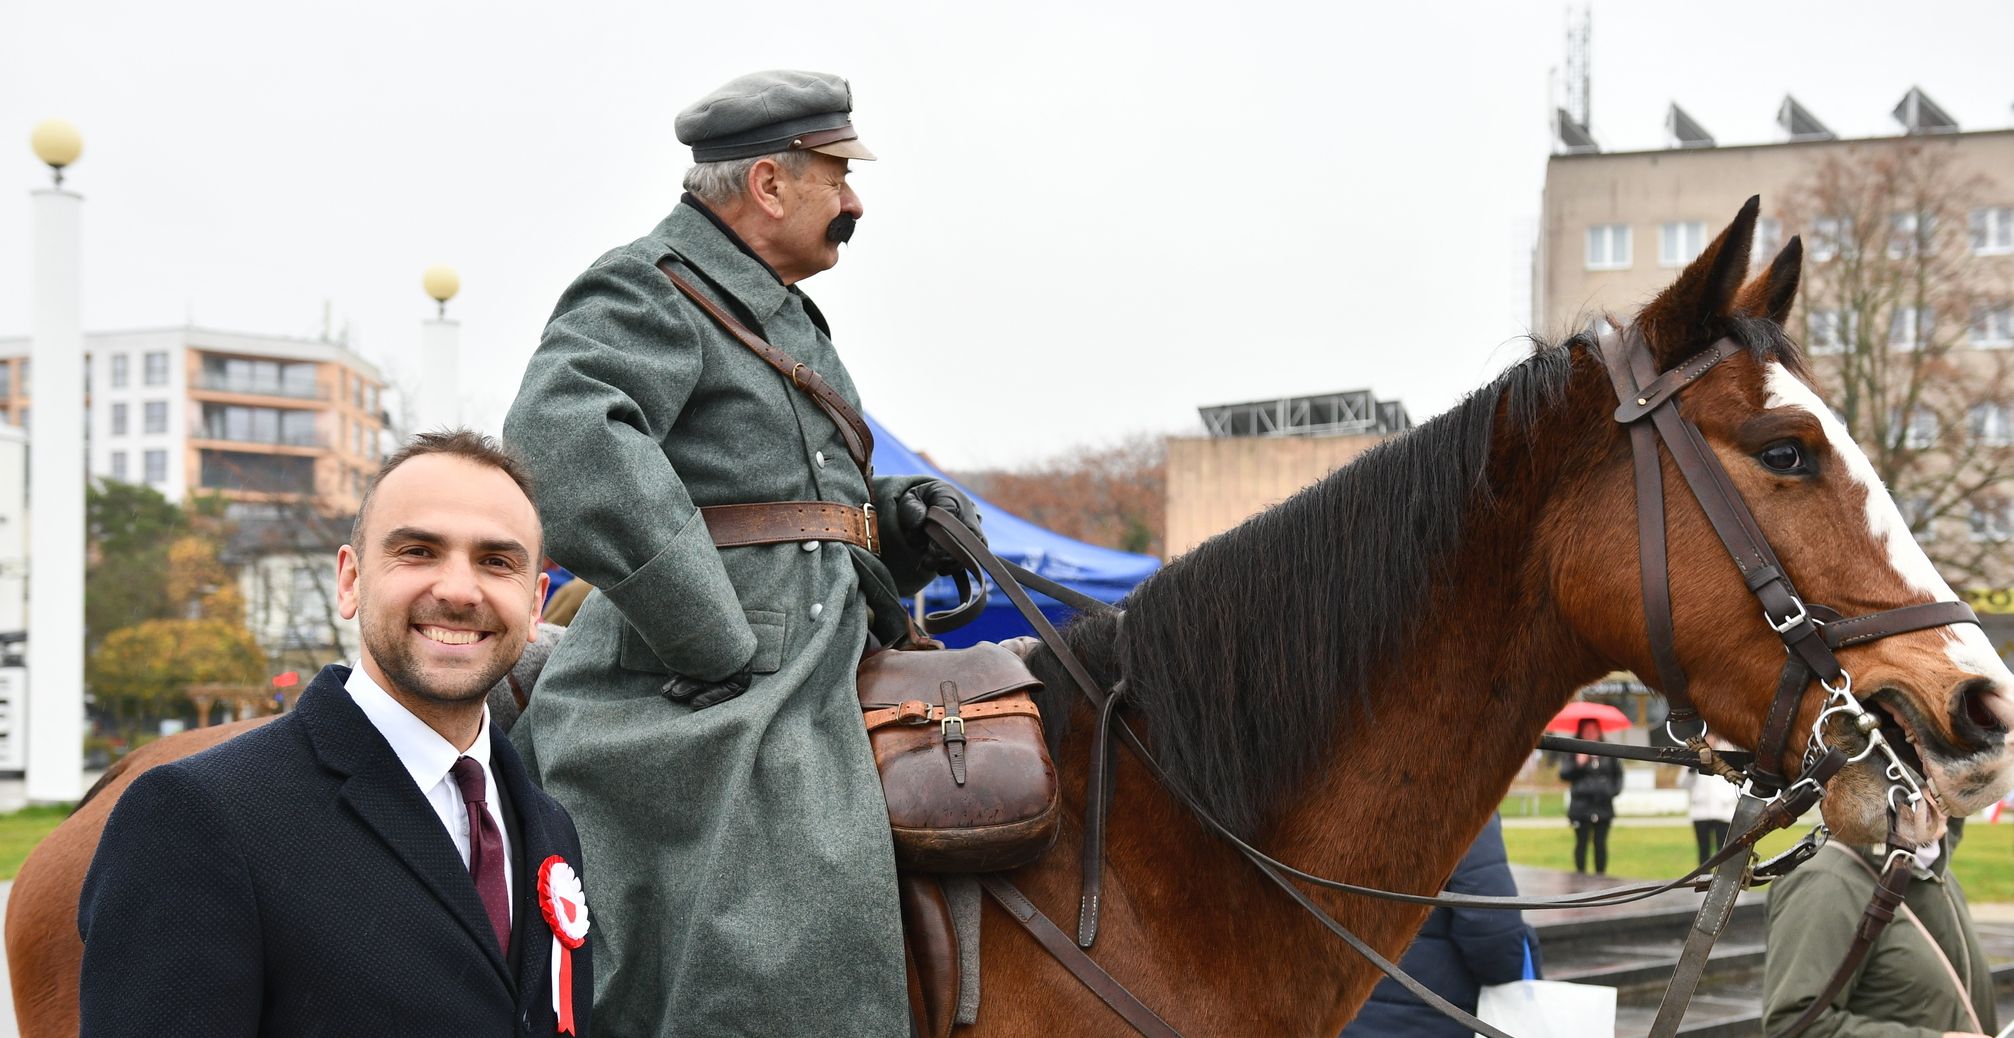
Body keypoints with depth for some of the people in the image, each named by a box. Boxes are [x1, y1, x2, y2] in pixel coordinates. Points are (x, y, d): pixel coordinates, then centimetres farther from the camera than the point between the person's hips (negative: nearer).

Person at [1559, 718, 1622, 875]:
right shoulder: (1575, 751, 3)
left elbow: (1618, 773, 18)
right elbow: (1563, 774, -2)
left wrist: (1615, 790, 6)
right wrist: (1577, 764, -16)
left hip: (1603, 805, 2)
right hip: (1581, 806, -2)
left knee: (1600, 842, 4)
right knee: (1581, 843, 0)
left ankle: (1601, 874, 9)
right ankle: (1580, 873, 4)